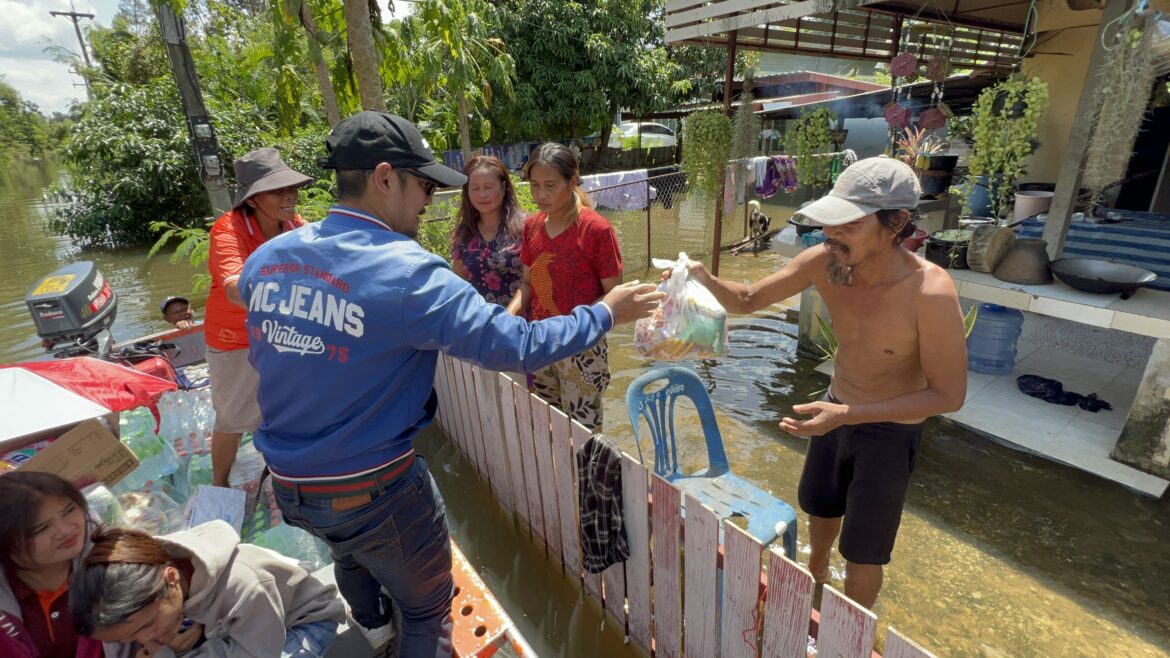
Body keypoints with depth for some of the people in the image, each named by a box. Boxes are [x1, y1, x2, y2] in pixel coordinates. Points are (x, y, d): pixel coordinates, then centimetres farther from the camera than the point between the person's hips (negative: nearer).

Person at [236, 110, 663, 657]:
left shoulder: (265, 258, -4)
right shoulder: (406, 273, -26)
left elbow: (271, 358, 9)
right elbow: (516, 346, -25)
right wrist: (605, 313, -13)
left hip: (288, 483, 8)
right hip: (374, 490, -8)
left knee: (351, 550, 38)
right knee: (427, 608, 20)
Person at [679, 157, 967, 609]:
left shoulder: (929, 292, -32)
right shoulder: (823, 262, -19)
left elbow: (949, 394, -23)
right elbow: (748, 300, -9)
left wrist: (848, 415, -32)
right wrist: (705, 280, -30)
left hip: (890, 431, -5)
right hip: (836, 411, 5)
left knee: (862, 554, 12)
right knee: (820, 511, 28)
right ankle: (815, 580, 61)